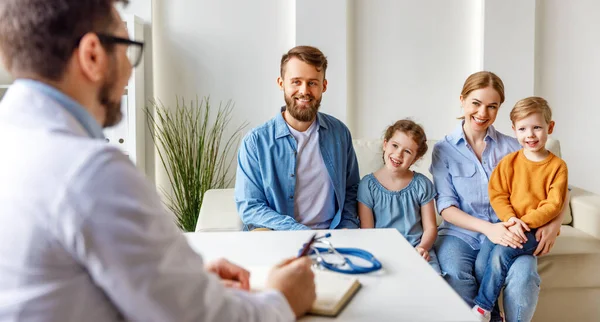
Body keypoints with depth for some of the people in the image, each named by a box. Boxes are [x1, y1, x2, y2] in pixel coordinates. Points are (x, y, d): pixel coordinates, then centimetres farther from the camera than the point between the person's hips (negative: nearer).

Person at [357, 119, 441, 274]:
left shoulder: (422, 185, 6)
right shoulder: (368, 185, 0)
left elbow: (430, 227, 8)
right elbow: (367, 231, -1)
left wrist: (422, 248, -13)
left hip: (417, 251, 1)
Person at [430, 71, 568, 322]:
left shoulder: (511, 147, 5)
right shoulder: (443, 150, 3)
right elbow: (446, 207, -4)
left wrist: (554, 224, -12)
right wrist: (487, 228, -20)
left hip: (505, 233, 1)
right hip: (460, 233, -1)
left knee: (524, 275, -30)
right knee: (456, 276, -32)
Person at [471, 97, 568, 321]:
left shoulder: (557, 166, -3)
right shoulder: (509, 162, 3)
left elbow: (554, 205, -8)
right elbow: (497, 195, 0)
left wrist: (525, 222, -18)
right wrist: (511, 220, -16)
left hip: (537, 228, -3)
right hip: (507, 224, 3)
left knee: (501, 254, -28)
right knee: (481, 262, -19)